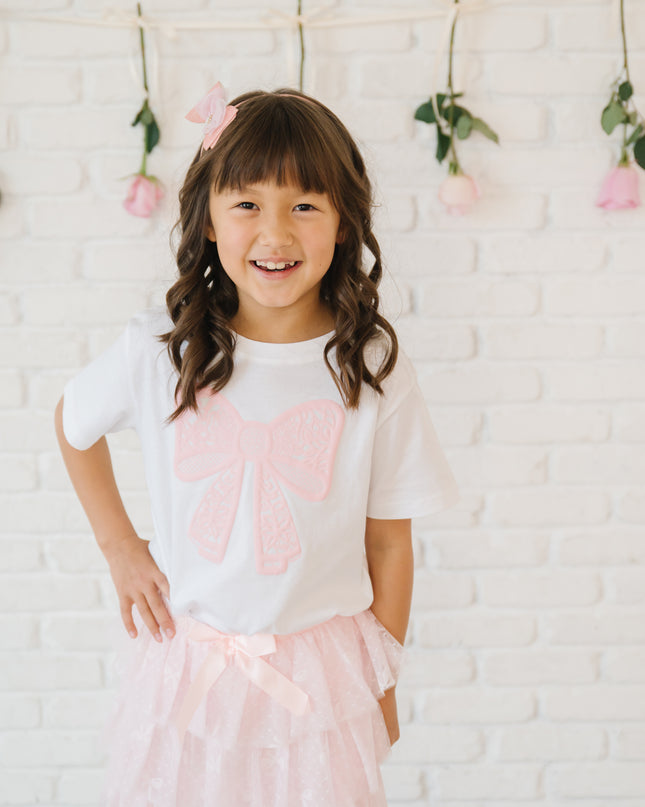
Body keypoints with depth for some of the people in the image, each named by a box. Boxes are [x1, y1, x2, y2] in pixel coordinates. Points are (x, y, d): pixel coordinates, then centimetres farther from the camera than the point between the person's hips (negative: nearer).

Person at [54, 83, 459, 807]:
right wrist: (118, 546, 6)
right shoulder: (158, 349, -10)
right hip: (182, 664, 1)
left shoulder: (372, 366, -11)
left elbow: (388, 542, -3)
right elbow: (73, 424, 11)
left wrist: (382, 682, 5)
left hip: (320, 679, -1)